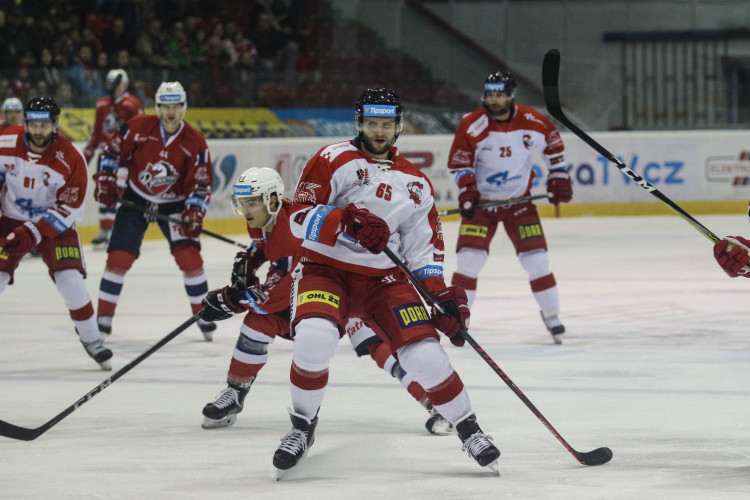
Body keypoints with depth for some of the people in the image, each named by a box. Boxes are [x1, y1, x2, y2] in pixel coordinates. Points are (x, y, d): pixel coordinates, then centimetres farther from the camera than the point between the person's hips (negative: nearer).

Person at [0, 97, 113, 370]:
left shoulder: (71, 159, -20)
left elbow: (68, 208, -18)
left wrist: (33, 233, -26)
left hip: (54, 224, -2)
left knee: (71, 280, -16)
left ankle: (91, 340, 2)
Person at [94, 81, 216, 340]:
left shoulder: (194, 141, -14)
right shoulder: (138, 127, -16)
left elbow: (202, 182, -12)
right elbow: (115, 150, -1)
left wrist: (194, 212, -23)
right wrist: (106, 180, -5)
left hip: (173, 204, 0)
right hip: (136, 199, 0)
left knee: (189, 257, -10)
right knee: (118, 257, -7)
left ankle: (203, 315, 5)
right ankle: (103, 317, 4)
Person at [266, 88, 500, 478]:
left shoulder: (415, 183, 10)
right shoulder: (333, 161, -5)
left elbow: (423, 246, 12)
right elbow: (300, 218, -14)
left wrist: (441, 293, -2)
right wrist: (346, 223, -29)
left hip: (384, 279, 3)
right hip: (326, 270, -3)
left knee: (425, 354, -13)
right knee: (314, 339, -31)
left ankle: (469, 430, 8)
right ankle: (302, 426, -6)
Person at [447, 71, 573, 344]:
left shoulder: (531, 121, -10)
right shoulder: (471, 126, -16)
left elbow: (553, 142, 9)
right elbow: (458, 163, -8)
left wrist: (558, 177, 7)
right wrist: (467, 189, -23)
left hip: (519, 199, 1)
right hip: (481, 201, -1)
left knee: (536, 258, -2)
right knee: (469, 257, -11)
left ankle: (551, 314, 15)